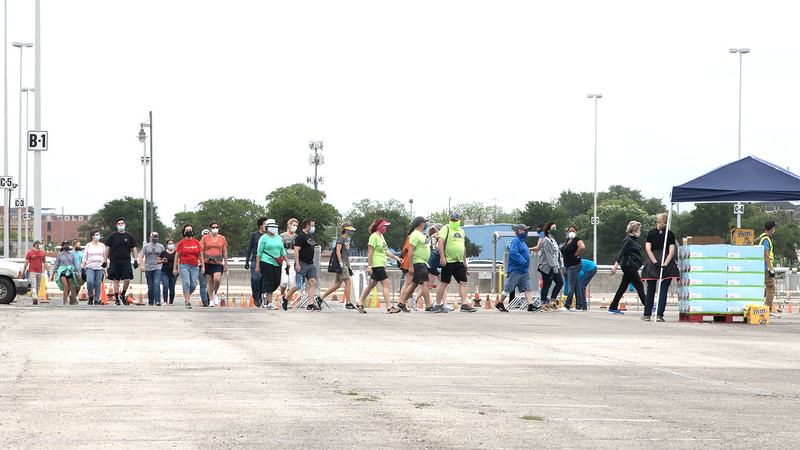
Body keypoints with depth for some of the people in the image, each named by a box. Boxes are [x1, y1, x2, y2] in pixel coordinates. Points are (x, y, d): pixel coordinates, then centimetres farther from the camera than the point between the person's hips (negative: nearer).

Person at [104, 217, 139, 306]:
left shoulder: (129, 236, 8)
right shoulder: (113, 236, 4)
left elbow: (134, 248, 11)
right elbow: (107, 248, 6)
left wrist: (136, 260, 3)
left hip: (126, 262, 1)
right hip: (115, 261, -1)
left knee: (127, 279, -8)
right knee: (116, 280, 1)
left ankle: (122, 295, 15)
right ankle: (116, 298, 9)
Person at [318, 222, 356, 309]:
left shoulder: (347, 240, 21)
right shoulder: (341, 238, -6)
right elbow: (338, 251, -15)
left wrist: (349, 266, 24)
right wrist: (340, 263, -20)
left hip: (345, 264, 9)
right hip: (341, 264, -9)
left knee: (337, 284, 7)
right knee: (348, 282, -12)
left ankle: (320, 297, 11)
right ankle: (348, 303, -9)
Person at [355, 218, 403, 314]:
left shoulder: (381, 236, 17)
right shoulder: (374, 237, -12)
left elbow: (385, 251, 24)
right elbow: (370, 252, -15)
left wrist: (396, 258, 18)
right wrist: (369, 266, -18)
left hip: (381, 265, 10)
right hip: (376, 265, -10)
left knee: (372, 284, 14)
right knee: (386, 283, -12)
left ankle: (359, 304, 21)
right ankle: (389, 307, -13)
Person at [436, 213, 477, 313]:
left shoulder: (461, 231, 19)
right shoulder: (445, 229, -3)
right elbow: (440, 243, -14)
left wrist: (465, 261, 24)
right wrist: (442, 257, -24)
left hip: (459, 262, 7)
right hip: (448, 261, -7)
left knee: (463, 282, -1)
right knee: (444, 283, -4)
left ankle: (464, 304, -2)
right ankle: (438, 304, 3)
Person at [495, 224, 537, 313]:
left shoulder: (523, 242, 17)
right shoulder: (515, 241, -12)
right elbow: (513, 252, -26)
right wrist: (523, 261, -32)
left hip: (525, 271, 9)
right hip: (515, 271, -9)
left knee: (528, 288, -2)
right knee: (508, 288, 0)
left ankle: (530, 306, -7)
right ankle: (499, 304, 13)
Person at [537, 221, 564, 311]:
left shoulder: (553, 240, 18)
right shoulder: (546, 241, -12)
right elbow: (549, 255, -18)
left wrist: (558, 266, 19)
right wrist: (554, 267, -22)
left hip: (555, 266, 10)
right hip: (547, 267, -10)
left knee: (560, 283, 6)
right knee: (546, 285, -4)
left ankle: (552, 301, 12)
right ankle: (544, 304, 4)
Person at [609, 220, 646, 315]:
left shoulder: (631, 240, 17)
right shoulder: (628, 241, -12)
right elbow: (621, 253, -19)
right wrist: (616, 266, -25)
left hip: (631, 267, 10)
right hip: (629, 267, -10)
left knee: (623, 287, 8)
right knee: (639, 287, -6)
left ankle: (613, 308, 9)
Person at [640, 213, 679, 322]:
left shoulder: (651, 233, 6)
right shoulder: (670, 234, 2)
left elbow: (648, 249, -3)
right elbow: (672, 251, -8)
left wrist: (655, 262, -9)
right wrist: (665, 264, -13)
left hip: (652, 264, 2)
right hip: (666, 263, -2)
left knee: (650, 290, 11)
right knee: (663, 290, 1)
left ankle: (647, 314, 12)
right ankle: (659, 314, -6)